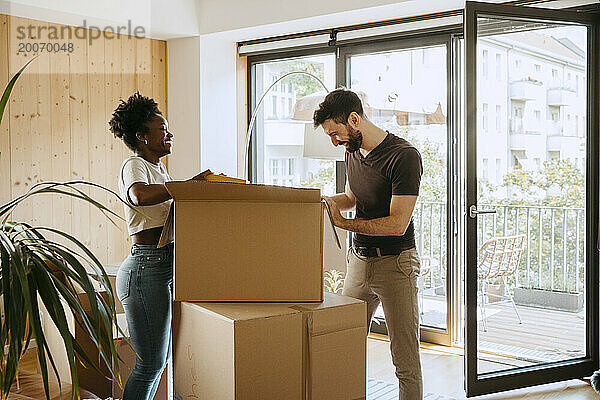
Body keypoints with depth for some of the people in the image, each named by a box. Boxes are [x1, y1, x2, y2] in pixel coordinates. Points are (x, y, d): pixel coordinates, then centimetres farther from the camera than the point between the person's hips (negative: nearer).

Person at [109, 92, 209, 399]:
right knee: (150, 364, -4)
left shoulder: (160, 169, 21)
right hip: (146, 269, -10)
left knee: (159, 360, 16)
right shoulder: (134, 166, -10)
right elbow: (140, 195, -32)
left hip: (165, 268, 10)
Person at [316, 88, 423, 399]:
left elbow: (397, 224, -19)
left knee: (405, 359, -2)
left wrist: (344, 222, -14)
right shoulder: (353, 153, 10)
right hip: (359, 260, 7)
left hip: (395, 263, -7)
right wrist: (330, 201, 7)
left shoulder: (404, 156, -15)